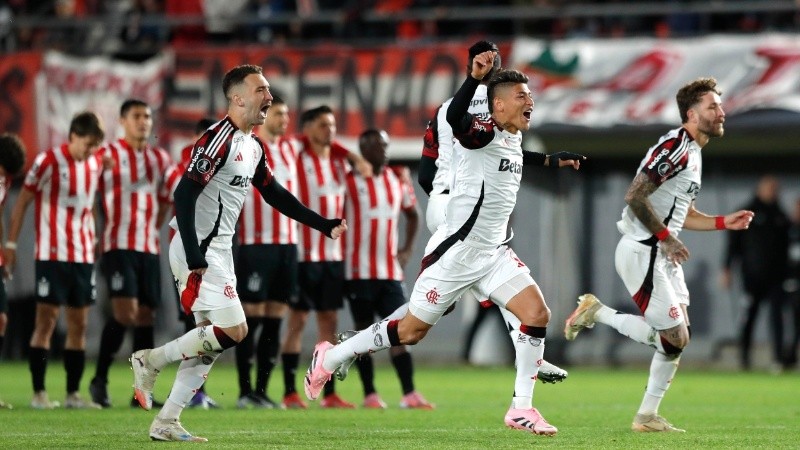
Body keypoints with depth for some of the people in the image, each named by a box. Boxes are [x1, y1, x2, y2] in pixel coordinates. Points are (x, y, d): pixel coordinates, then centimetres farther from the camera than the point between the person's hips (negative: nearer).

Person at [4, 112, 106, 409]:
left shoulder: (95, 164, 9)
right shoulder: (48, 161, -8)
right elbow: (23, 201, -3)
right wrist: (11, 244, -4)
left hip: (83, 256, 6)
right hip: (52, 254, -6)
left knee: (79, 324, 5)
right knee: (46, 321, -6)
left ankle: (73, 393, 10)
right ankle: (39, 393, -4)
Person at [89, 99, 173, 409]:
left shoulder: (160, 158, 12)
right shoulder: (108, 155, -3)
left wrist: (155, 227, 14)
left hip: (150, 247, 5)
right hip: (119, 245, -5)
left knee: (146, 315, 3)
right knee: (125, 311, -16)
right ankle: (100, 379, -2)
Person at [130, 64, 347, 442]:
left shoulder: (254, 147, 13)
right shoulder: (219, 139, -17)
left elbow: (275, 195, 25)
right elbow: (184, 195, -23)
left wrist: (324, 225, 22)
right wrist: (195, 258, -28)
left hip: (219, 251, 10)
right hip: (197, 250, -10)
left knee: (211, 340, 9)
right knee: (233, 331, -12)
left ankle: (166, 422, 12)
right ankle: (151, 361, 2)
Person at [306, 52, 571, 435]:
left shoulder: (513, 138, 10)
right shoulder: (486, 131, -17)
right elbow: (455, 119, -42)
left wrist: (548, 160, 40)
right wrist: (475, 77, -55)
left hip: (493, 252, 8)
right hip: (458, 251, -8)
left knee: (537, 314, -9)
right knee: (411, 330, 3)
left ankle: (522, 408, -2)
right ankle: (329, 358, 23)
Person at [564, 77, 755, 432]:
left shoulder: (694, 154, 17)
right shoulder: (674, 147, -15)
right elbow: (635, 196, -22)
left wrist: (724, 222, 14)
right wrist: (665, 238, -20)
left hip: (663, 255, 10)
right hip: (642, 253, -10)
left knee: (677, 338, 6)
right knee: (674, 338, -12)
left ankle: (647, 416, 12)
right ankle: (596, 312, 1)